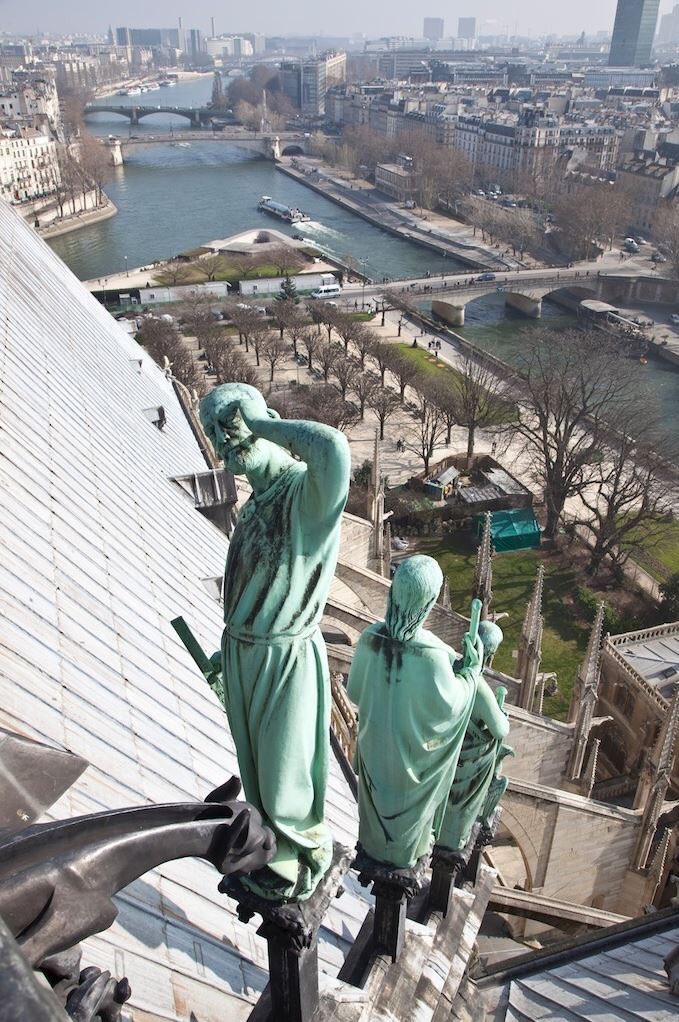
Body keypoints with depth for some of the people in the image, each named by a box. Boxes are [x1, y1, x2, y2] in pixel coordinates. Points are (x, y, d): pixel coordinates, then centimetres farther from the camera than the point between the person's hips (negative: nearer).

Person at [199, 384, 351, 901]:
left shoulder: (312, 491, -20)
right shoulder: (258, 504, 6)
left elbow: (333, 447, -46)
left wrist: (261, 422, -31)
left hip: (286, 659, -8)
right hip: (244, 654, 8)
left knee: (285, 771, 10)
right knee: (256, 761, 23)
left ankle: (306, 857, 37)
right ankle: (274, 850, 47)